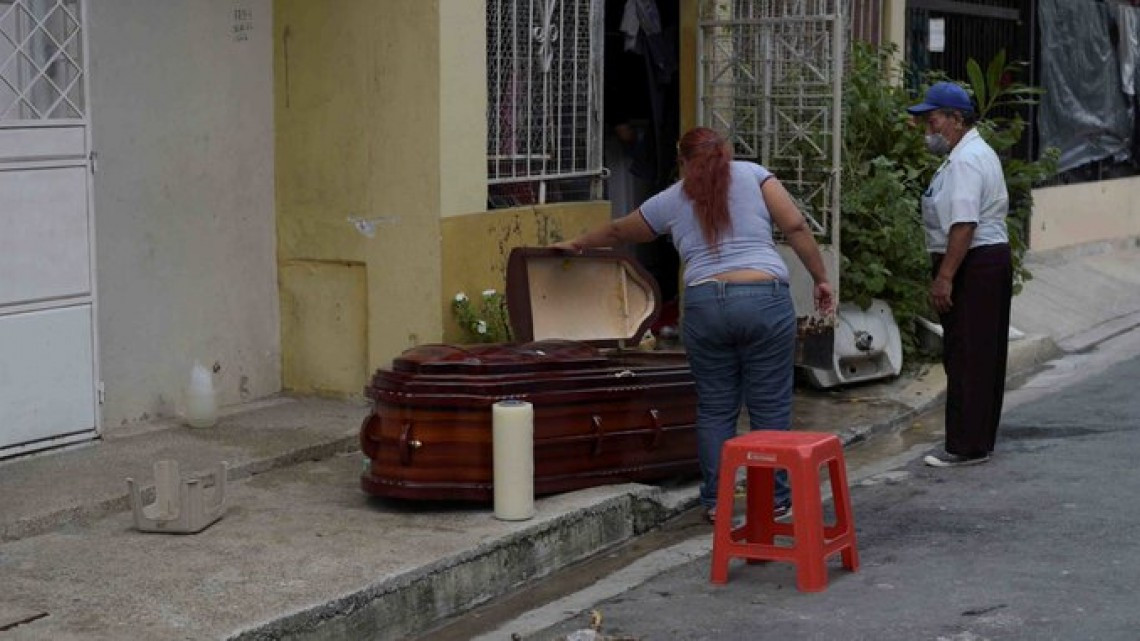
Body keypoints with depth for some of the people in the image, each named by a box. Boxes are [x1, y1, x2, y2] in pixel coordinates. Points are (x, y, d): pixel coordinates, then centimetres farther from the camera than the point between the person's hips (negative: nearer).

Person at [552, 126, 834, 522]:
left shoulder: (670, 201, 17)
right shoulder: (752, 174, 12)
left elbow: (617, 232, 32)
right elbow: (795, 227, 2)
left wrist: (577, 244, 49)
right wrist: (821, 278, 9)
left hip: (705, 304, 1)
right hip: (765, 299, -1)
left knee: (715, 409, 10)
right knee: (770, 407, 6)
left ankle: (716, 501, 13)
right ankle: (774, 499, 10)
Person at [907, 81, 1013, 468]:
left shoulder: (965, 161, -17)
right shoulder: (979, 152, 18)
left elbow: (963, 225, -26)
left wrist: (945, 277, -27)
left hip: (972, 265, -11)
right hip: (993, 258, 11)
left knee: (965, 359, -7)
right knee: (984, 358, 14)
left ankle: (966, 447, -4)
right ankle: (980, 441, 22)